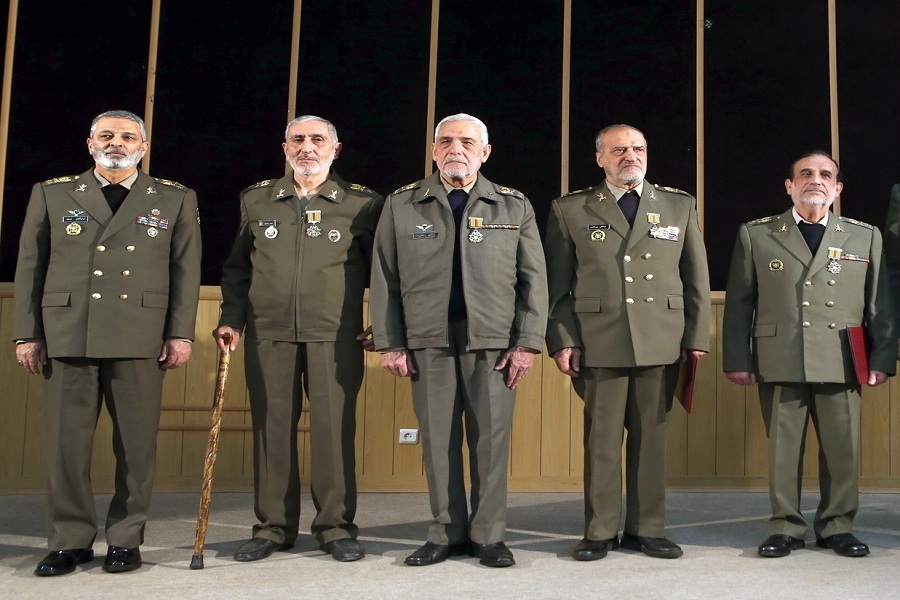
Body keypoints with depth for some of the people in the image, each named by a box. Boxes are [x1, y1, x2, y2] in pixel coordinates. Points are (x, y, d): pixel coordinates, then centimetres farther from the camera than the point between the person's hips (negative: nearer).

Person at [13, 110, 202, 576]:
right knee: (66, 442, 2)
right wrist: (27, 334, 4)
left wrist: (181, 333, -2)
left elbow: (186, 270, 6)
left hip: (140, 339, -1)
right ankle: (70, 540, 15)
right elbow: (29, 267, 10)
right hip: (67, 336, 1)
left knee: (136, 444, 2)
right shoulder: (51, 194, 14)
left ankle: (126, 539, 14)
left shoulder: (176, 200, 11)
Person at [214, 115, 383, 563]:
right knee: (272, 428, 5)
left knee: (335, 429, -2)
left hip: (336, 336, -2)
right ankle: (273, 527, 17)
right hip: (268, 333, 2)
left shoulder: (362, 203, 5)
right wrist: (232, 319, 8)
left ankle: (335, 527, 11)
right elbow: (237, 268, 17)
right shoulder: (255, 200, 13)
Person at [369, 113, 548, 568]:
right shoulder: (401, 205, 9)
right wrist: (390, 343, -1)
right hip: (428, 342, 1)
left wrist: (527, 343, -3)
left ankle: (489, 535, 13)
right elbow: (384, 279, 6)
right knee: (438, 439, 4)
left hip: (493, 343, 0)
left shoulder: (515, 207, 9)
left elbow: (533, 279, 5)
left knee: (491, 439, 1)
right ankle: (446, 533, 16)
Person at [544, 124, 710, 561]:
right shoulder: (569, 210, 7)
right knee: (601, 439, 2)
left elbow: (697, 278, 11)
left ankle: (647, 529, 17)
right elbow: (556, 284, 3)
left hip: (662, 342, 2)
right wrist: (561, 340, -5)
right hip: (598, 342, -2)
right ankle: (600, 532, 14)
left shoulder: (680, 205, 12)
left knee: (651, 438, 6)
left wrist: (697, 337, 5)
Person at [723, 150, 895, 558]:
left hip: (841, 366, 1)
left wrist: (883, 358, 4)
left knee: (843, 450, 4)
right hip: (778, 364, -1)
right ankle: (785, 528, 16)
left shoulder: (865, 237, 13)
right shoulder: (755, 235, 8)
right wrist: (738, 360, -1)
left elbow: (880, 306, 12)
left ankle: (837, 526, 20)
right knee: (782, 449, 3)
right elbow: (738, 303, 5)